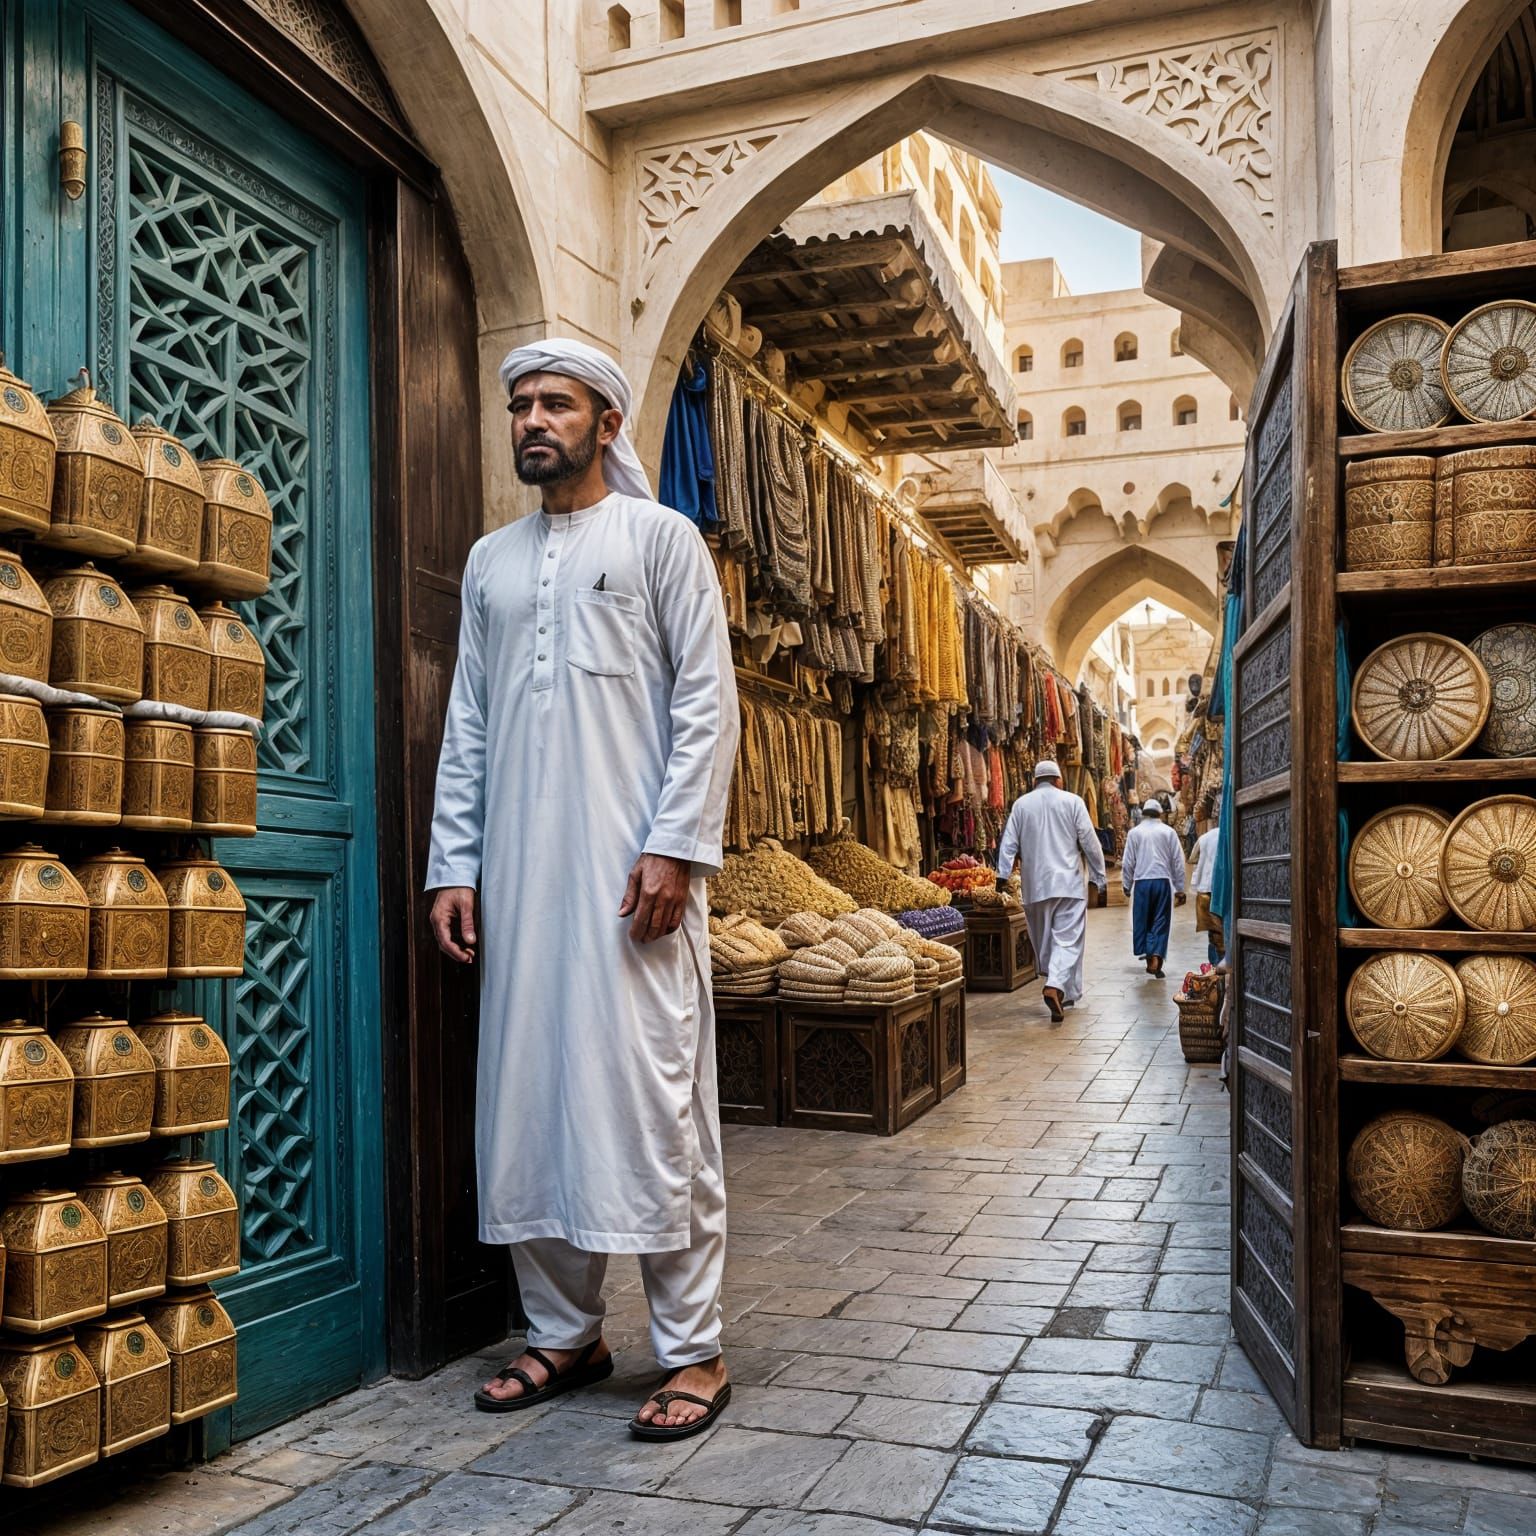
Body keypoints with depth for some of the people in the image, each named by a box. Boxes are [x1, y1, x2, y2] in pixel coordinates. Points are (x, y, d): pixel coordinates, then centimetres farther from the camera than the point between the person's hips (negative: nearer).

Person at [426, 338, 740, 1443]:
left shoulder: (660, 537, 5)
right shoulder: (490, 560, 19)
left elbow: (708, 702, -3)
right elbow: (467, 725, 16)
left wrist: (674, 846, -13)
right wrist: (454, 864, 8)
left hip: (632, 869, -5)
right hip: (520, 874, 5)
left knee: (651, 1097, -4)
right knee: (528, 1097, 6)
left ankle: (693, 1351, 7)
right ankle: (565, 1333, 20)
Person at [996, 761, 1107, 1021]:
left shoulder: (1021, 804, 6)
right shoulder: (1072, 802, 1)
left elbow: (1009, 843, 3)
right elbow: (1089, 842, 1)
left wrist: (1002, 876, 4)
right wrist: (1099, 875, 10)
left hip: (1034, 884, 3)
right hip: (1068, 882, -2)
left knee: (1043, 941, 14)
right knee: (1068, 939, -4)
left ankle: (1064, 992, 22)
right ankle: (1056, 986, -24)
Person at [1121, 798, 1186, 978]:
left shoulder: (1135, 832, 4)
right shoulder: (1168, 832, 5)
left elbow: (1128, 862, 5)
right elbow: (1178, 862, 6)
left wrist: (1127, 885, 13)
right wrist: (1180, 889, 11)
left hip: (1141, 882, 0)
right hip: (1163, 881, 0)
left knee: (1142, 920, 9)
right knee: (1161, 921, 2)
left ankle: (1147, 954, 4)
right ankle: (1156, 956, -9)